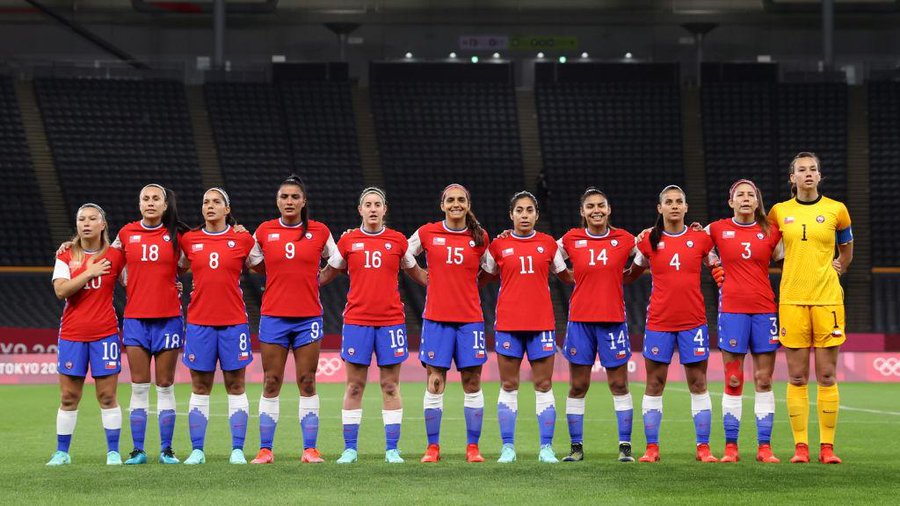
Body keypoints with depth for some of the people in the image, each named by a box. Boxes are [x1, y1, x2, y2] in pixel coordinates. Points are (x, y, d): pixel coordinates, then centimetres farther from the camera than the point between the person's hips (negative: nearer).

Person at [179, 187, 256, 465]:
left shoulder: (242, 239, 2)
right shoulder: (188, 240, 5)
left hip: (234, 321, -1)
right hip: (199, 320, 1)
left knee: (235, 386, 1)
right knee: (199, 388, 3)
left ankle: (238, 450, 4)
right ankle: (197, 450, 7)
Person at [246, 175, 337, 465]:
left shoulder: (319, 232, 2)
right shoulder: (264, 231, 3)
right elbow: (254, 264, 17)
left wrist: (316, 279, 2)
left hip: (308, 316, 0)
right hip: (273, 316, 0)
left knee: (307, 383, 1)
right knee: (271, 383, 1)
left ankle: (310, 449, 5)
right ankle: (265, 450, 4)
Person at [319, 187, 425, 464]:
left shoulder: (398, 240, 6)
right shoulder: (348, 240, 5)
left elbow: (416, 272, 19)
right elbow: (327, 273, 17)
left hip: (391, 319, 0)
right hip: (356, 320, 0)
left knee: (391, 386, 1)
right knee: (354, 387, 1)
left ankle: (392, 449, 5)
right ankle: (350, 449, 7)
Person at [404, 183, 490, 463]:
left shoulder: (480, 238, 5)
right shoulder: (427, 233, 2)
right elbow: (404, 256, 14)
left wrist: (464, 285, 10)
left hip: (470, 319, 1)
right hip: (436, 318, -1)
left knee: (472, 384, 2)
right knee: (435, 383, -1)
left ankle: (473, 447, 8)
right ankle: (432, 447, 6)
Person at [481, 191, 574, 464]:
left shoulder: (548, 244, 6)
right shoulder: (498, 245, 4)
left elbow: (565, 275, 18)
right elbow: (484, 275, 15)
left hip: (541, 323, 0)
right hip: (508, 323, 0)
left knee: (544, 385, 0)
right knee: (508, 386, 2)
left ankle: (546, 448, 4)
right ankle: (508, 447, 7)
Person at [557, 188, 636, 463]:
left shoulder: (624, 240, 2)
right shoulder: (571, 240, 3)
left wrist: (617, 278, 4)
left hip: (613, 319, -1)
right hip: (580, 320, 1)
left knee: (619, 385, 1)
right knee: (577, 387, 3)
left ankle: (625, 445, 6)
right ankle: (576, 446, 10)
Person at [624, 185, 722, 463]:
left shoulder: (701, 239, 3)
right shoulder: (649, 241, 4)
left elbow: (719, 269, 15)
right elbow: (631, 274, 15)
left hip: (693, 320, 0)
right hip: (659, 322, 0)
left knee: (698, 384, 1)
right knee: (654, 385, 1)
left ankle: (703, 447, 6)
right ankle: (651, 448, 6)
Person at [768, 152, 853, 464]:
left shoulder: (836, 210, 5)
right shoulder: (779, 212, 7)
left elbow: (846, 249, 20)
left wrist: (838, 268, 7)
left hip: (827, 298, -1)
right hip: (792, 299, 1)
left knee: (826, 376, -1)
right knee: (797, 377, 0)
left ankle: (827, 447, 4)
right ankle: (800, 446, 4)